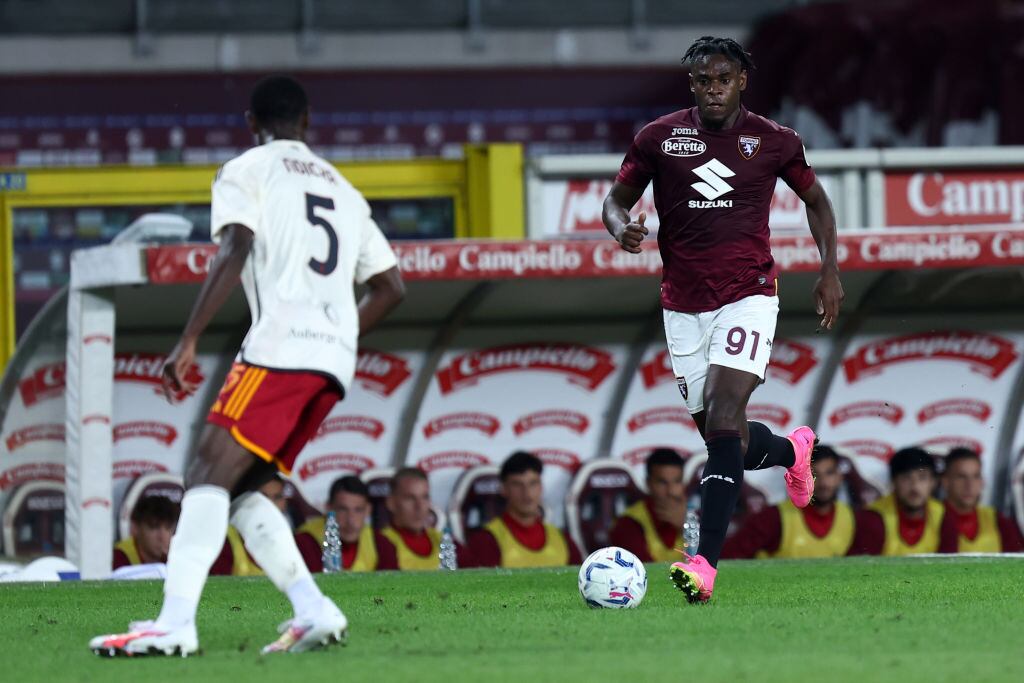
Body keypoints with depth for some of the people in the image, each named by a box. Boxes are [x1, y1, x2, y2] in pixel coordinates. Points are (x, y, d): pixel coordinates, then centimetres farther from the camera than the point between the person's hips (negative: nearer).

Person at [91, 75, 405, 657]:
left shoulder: (245, 172, 8)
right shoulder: (343, 189, 28)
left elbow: (234, 253, -10)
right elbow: (390, 287, 26)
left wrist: (189, 341, -12)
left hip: (279, 347, -7)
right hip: (334, 366, 7)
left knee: (208, 478, -14)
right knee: (239, 489, 12)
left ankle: (175, 623, -31)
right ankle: (314, 612, -3)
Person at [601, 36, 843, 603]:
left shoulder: (773, 141, 1)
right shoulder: (658, 138, 1)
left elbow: (815, 199, 17)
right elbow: (617, 198, 10)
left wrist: (830, 270, 8)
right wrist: (622, 229, -14)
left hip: (747, 295, -3)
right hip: (683, 305, 3)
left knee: (724, 414, -21)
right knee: (718, 434, 8)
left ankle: (705, 564, -28)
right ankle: (791, 451, 46)